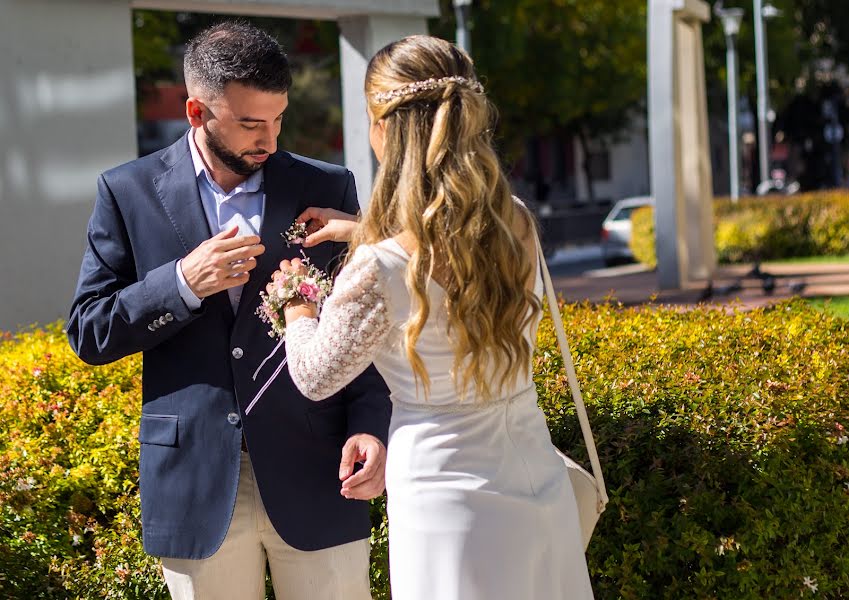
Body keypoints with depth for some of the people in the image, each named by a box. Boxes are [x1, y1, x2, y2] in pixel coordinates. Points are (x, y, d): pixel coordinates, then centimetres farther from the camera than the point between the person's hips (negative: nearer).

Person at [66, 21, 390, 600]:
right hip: (195, 482, 0)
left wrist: (370, 424, -11)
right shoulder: (129, 193, 2)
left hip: (315, 481, 0)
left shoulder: (327, 188, 4)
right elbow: (89, 333, 2)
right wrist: (183, 282, -14)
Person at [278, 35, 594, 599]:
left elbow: (316, 377, -3)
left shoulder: (378, 270, -21)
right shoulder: (519, 227, -4)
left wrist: (298, 305, 14)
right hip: (542, 489, 5)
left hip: (449, 500, -5)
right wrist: (361, 230, 22)